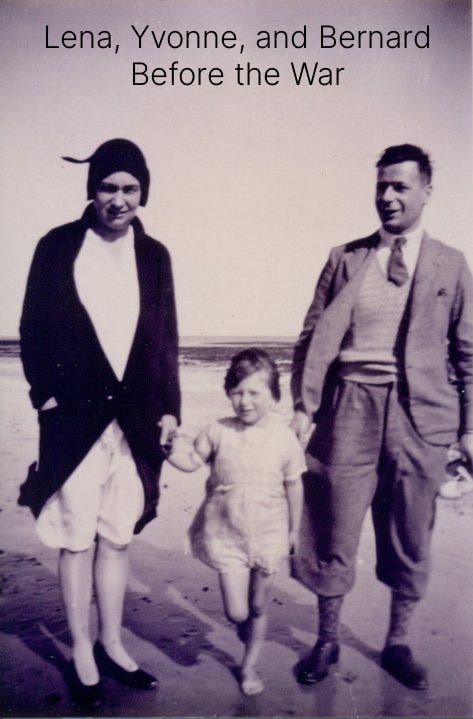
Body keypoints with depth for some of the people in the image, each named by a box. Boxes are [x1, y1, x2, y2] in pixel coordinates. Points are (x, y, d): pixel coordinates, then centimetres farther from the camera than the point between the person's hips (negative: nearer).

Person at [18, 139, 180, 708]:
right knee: (76, 537, 7)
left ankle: (111, 645, 31)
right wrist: (46, 393, -7)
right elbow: (33, 328, 1)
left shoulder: (154, 255, 7)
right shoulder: (58, 247, 0)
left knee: (117, 536, 14)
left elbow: (165, 340, 8)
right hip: (75, 416, -2)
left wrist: (169, 408, 4)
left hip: (136, 419, 3)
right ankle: (81, 653, 26)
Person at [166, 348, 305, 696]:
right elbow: (192, 461, 2)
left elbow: (293, 485, -1)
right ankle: (246, 625, 39)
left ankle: (250, 666, 39)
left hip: (269, 536, 0)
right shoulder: (218, 432, -8)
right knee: (236, 612, 2)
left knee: (257, 606, 15)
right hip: (226, 535, 0)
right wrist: (172, 446, -17)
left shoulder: (285, 437, -10)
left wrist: (295, 529, 5)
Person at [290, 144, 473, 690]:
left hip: (419, 414, 1)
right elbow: (313, 336, 3)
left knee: (410, 541, 12)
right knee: (334, 534, 7)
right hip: (351, 407, 0)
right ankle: (327, 641, 30)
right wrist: (303, 406, -5)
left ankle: (397, 643, 35)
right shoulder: (344, 259, 6)